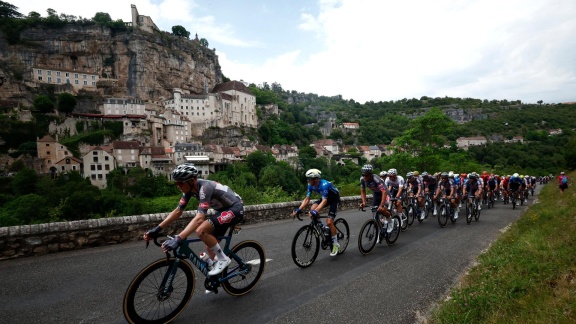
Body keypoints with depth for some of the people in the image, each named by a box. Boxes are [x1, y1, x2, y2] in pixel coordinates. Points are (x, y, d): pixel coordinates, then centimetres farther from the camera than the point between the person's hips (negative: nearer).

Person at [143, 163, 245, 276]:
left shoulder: (205, 187, -31)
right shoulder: (190, 188, -5)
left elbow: (199, 218, -40)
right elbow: (177, 211, 0)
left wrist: (178, 239, -46)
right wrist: (157, 229, -6)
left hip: (235, 209, -9)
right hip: (223, 209, 9)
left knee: (201, 231, -24)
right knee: (210, 246, 10)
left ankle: (223, 259, -6)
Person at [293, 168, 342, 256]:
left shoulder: (324, 184, -36)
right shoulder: (311, 185, -15)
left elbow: (324, 200, -44)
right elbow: (307, 199, -14)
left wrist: (316, 211, -57)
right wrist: (299, 209, -26)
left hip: (334, 198, -7)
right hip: (325, 197, 7)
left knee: (329, 222, -16)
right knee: (312, 208, -19)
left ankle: (336, 244, 4)